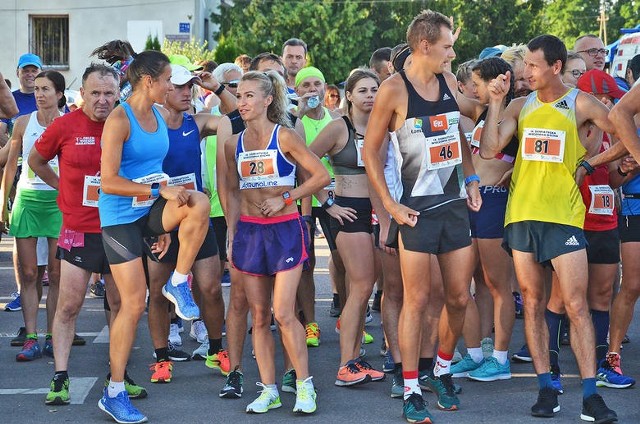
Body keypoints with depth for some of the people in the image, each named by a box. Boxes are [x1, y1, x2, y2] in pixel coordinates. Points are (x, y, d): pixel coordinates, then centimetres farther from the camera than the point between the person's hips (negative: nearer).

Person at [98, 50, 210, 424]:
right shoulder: (119, 120, -15)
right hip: (121, 216, -6)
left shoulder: (159, 118, 8)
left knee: (200, 203, -26)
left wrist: (165, 223, 19)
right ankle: (114, 393, 6)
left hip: (151, 210, 6)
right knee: (134, 303, -6)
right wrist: (160, 191, -23)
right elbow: (108, 182, -20)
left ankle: (178, 284, -6)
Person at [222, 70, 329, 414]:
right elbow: (232, 193, 14)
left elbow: (321, 176, -6)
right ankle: (269, 390, 12)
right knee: (259, 316, 5)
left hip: (285, 230, -4)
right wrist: (231, 237, 9)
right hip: (249, 231, 4)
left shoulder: (285, 136, -6)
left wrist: (285, 197, -10)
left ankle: (304, 385, 4)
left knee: (283, 314, -10)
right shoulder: (234, 144, 7)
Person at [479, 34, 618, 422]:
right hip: (522, 213, 4)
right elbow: (489, 149, -2)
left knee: (577, 304, -7)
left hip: (564, 215, -4)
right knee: (533, 303, 6)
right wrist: (496, 101, -5)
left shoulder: (580, 104, -1)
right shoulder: (520, 107, 8)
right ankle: (546, 387, 13)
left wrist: (588, 160, -2)